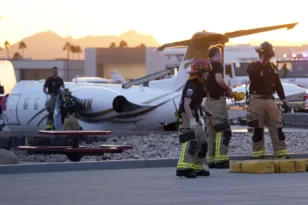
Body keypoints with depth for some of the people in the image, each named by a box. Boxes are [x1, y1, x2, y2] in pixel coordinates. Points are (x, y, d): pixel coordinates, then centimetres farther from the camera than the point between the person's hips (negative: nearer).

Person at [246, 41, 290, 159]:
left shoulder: (273, 68, 12)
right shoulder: (253, 67, -1)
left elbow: (278, 85, 16)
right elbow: (251, 73, -26)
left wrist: (284, 101, 13)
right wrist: (261, 62, -23)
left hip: (270, 100, 4)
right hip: (257, 100, -4)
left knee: (277, 127, -1)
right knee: (258, 129, -2)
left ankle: (281, 152, 0)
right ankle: (258, 154, 3)